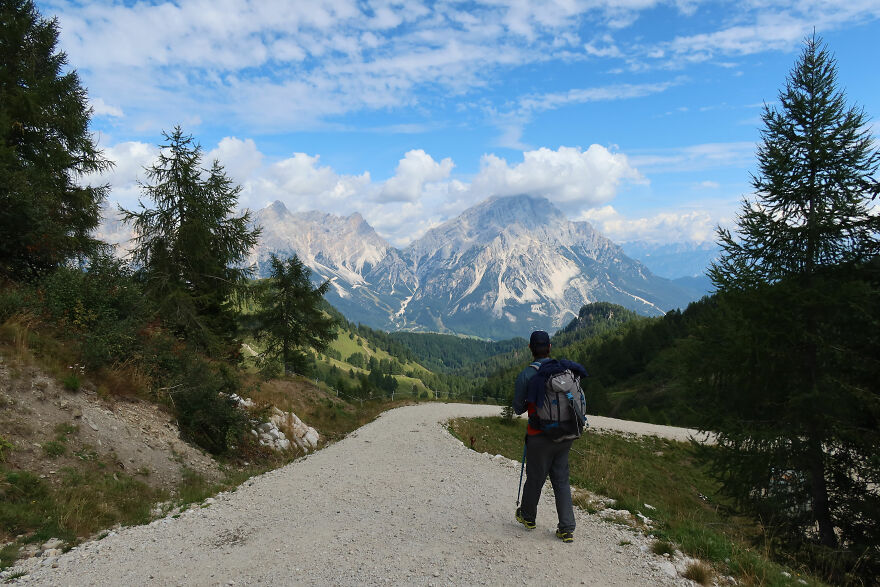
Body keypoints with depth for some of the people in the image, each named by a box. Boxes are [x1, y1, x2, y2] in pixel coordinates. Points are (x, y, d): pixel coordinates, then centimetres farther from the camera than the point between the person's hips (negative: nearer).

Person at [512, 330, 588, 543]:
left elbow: (518, 408, -5)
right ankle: (567, 529, 10)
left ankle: (527, 516, 36)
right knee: (561, 480, 13)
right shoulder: (567, 370, -2)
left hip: (540, 437, -3)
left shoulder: (526, 375, -14)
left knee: (535, 478, 14)